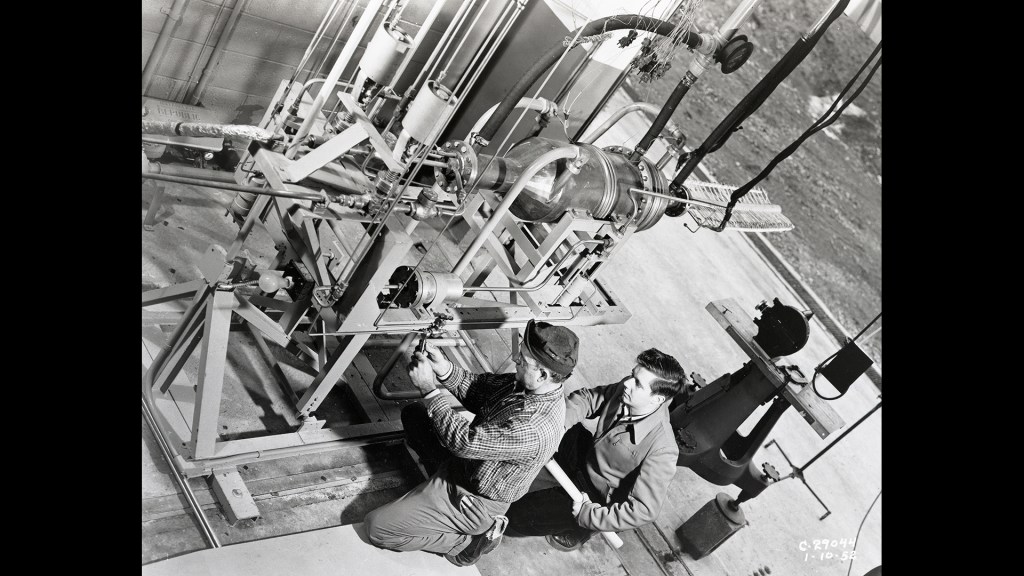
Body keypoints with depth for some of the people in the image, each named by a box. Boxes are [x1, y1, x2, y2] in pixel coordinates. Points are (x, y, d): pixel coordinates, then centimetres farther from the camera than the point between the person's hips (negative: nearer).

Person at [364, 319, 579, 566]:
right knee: (412, 413, 17)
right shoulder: (530, 383, -12)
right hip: (463, 462, 9)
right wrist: (444, 370, -20)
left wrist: (430, 387, -27)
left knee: (377, 527, -5)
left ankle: (467, 540, 4)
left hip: (472, 501, -9)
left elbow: (464, 442, -33)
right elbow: (480, 390, -2)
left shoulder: (534, 430, -38)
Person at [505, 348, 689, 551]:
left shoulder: (661, 450, -37)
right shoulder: (624, 389, -20)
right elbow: (586, 397, -5)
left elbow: (644, 510, -33)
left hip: (596, 499, -6)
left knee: (517, 517, -1)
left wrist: (588, 515, -29)